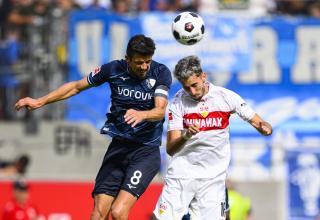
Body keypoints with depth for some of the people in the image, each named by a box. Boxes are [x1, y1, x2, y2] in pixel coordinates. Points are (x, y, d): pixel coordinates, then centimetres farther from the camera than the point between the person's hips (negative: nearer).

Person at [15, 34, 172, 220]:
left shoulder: (161, 73, -7)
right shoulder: (113, 69, 0)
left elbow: (160, 111, -18)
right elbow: (76, 86, 13)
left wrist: (141, 114, -40)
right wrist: (40, 102, 14)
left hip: (146, 151, -3)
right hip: (118, 147, 3)